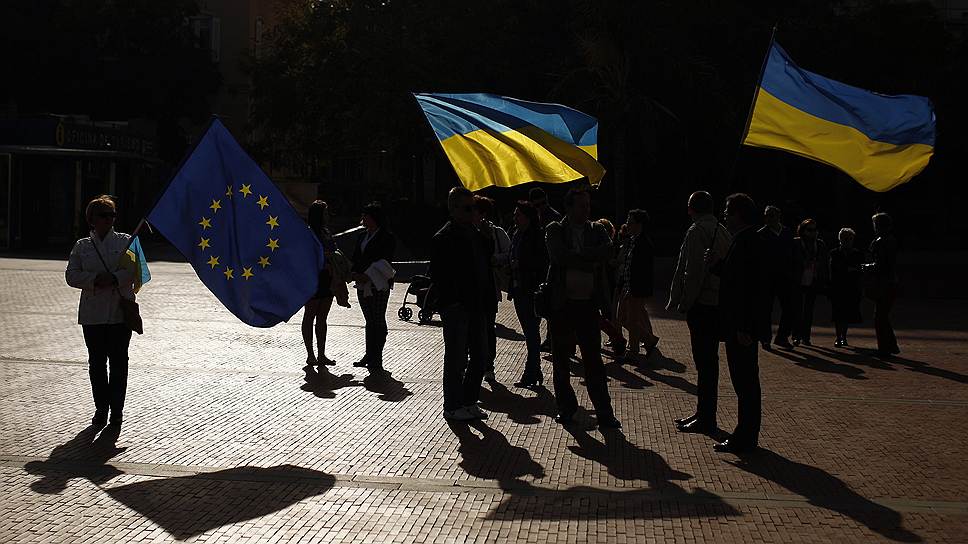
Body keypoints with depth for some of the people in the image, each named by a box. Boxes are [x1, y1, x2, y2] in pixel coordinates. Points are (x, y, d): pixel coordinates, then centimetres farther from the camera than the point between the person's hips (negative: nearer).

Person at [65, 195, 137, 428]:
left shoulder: (126, 241, 8)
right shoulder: (82, 246, 12)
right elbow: (72, 275, 3)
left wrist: (115, 278, -19)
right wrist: (95, 279, -13)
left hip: (121, 311, -2)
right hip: (93, 313, 2)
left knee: (118, 360, -2)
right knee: (96, 362, 3)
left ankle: (117, 409, 5)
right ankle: (101, 408, 13)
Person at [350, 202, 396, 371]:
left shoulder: (387, 238, -7)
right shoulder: (363, 236, 16)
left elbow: (384, 262, -14)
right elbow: (356, 258, 16)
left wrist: (368, 276, -20)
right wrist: (355, 274, -2)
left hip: (379, 285, -7)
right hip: (363, 285, 7)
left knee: (378, 321, -4)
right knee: (370, 321, 11)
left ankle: (377, 358, -1)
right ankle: (370, 355, 16)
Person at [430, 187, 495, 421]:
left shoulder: (477, 235, 14)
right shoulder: (443, 239, -10)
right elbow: (438, 276, -13)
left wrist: (489, 301, 11)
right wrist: (449, 304, -19)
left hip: (477, 307, 8)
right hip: (457, 309, -8)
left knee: (479, 356, 12)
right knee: (457, 359, 0)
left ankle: (469, 402, 24)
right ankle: (453, 407, 11)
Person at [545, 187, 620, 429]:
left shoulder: (597, 230, 9)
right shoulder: (555, 230, 2)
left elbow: (607, 250, -12)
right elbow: (559, 255, -16)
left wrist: (575, 257, -17)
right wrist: (590, 260, -12)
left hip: (588, 303, 1)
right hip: (560, 302, -1)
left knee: (593, 361, 0)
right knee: (561, 359, 8)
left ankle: (604, 414, 3)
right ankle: (566, 408, 20)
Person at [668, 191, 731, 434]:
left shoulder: (697, 231, -13)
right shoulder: (723, 231, 13)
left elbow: (694, 272, -18)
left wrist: (684, 303, -10)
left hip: (702, 305, -9)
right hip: (719, 303, 9)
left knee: (705, 362, -5)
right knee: (708, 361, 14)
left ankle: (705, 418, -1)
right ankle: (704, 414, 22)